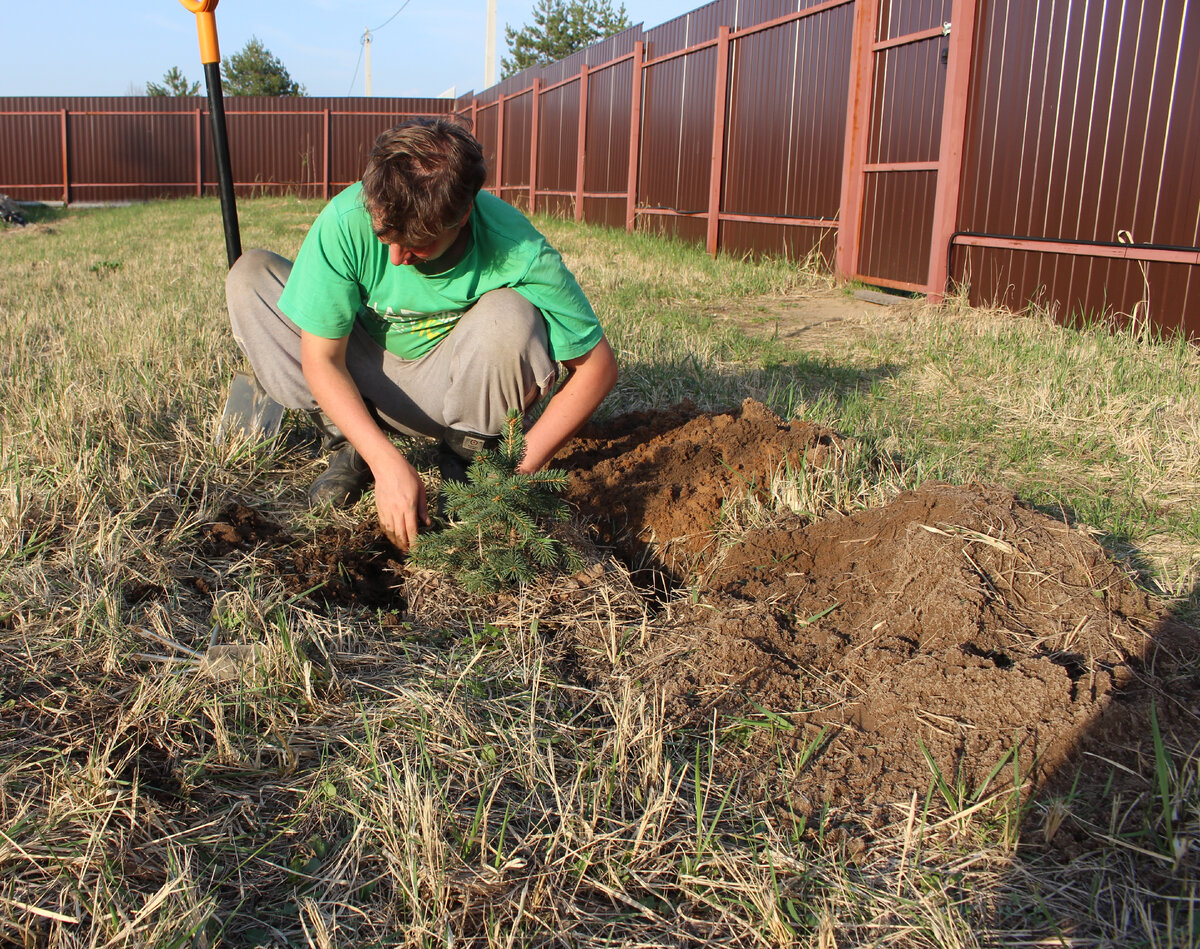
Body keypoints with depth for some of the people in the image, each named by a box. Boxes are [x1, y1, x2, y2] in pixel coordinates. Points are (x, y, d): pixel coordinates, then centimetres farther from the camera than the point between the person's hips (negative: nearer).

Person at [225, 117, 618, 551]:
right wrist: (388, 463, -34)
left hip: (449, 383, -2)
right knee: (249, 275, -16)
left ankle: (464, 454, -5)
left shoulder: (520, 254, -31)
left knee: (509, 317, -34)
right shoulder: (346, 220, -28)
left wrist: (520, 468, -27)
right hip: (365, 382, 2)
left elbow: (597, 365, -21)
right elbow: (321, 359, -22)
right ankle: (350, 446, -5)